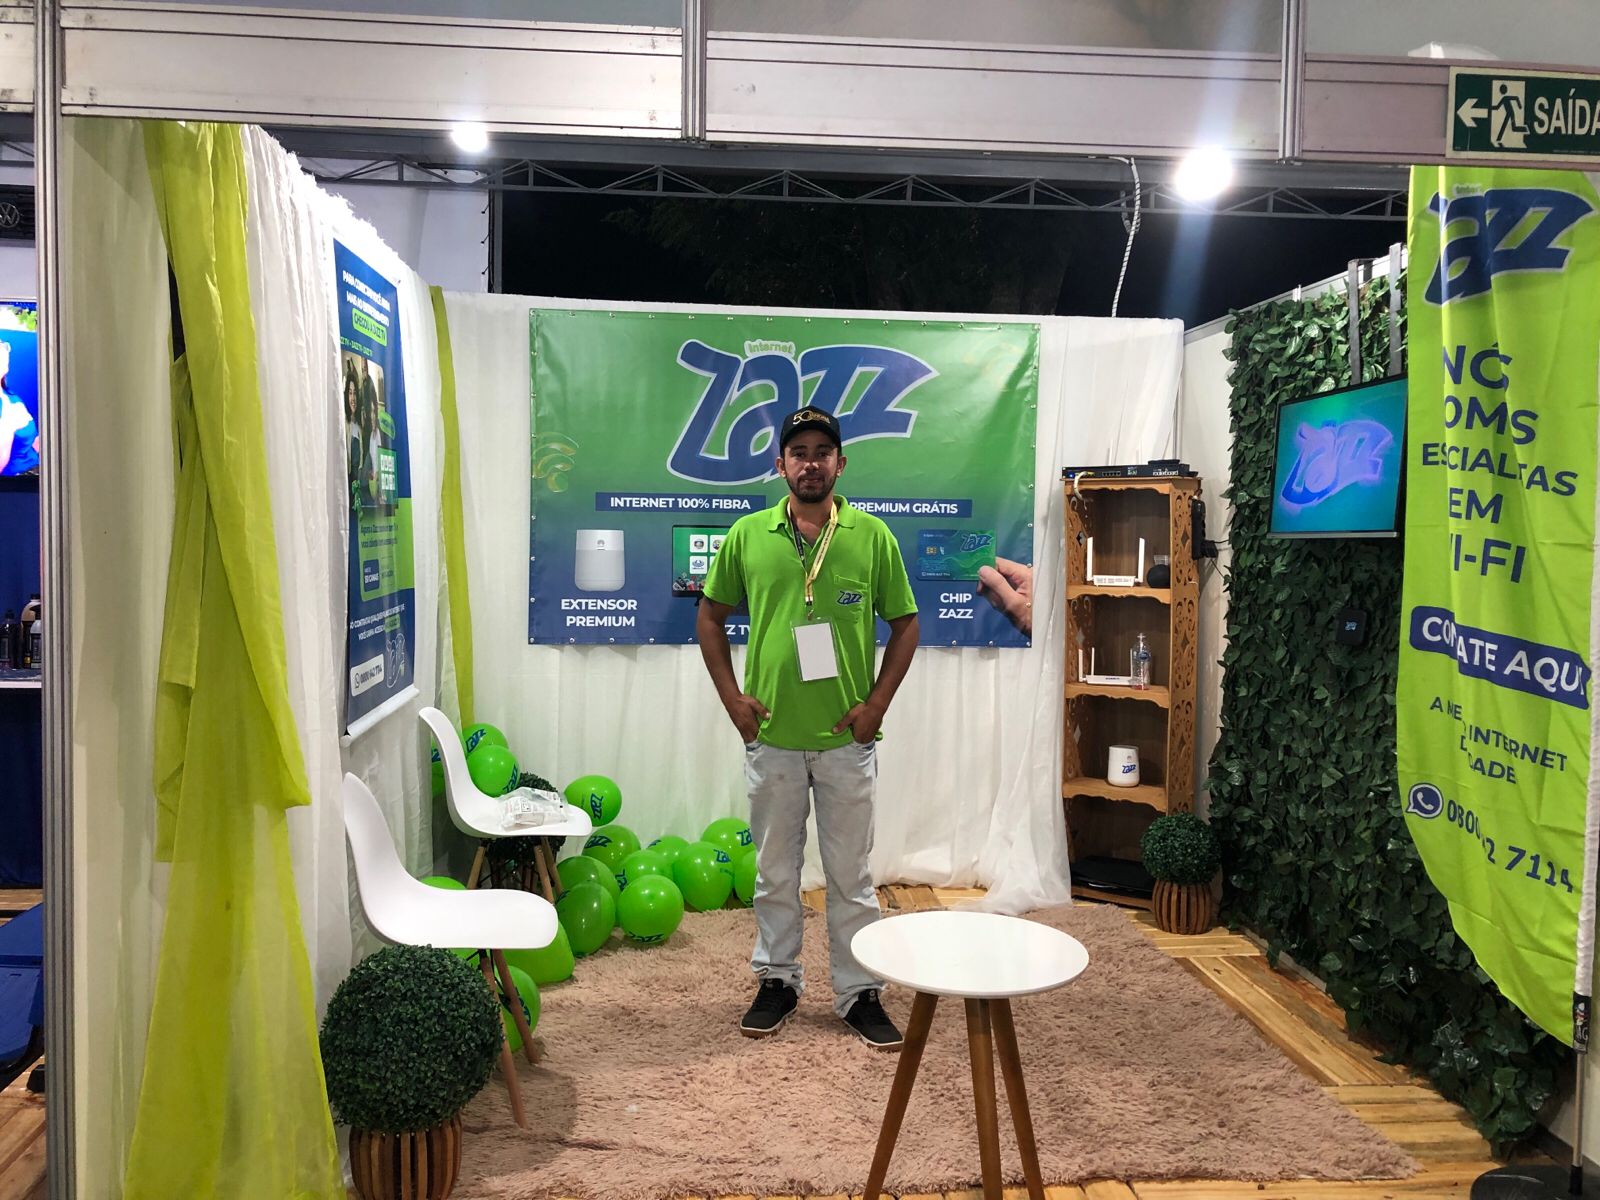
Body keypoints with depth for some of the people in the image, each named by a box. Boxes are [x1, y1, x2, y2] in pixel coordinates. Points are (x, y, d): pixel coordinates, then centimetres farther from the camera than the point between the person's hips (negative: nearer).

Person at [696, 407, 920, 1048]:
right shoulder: (747, 535, 0)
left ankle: (860, 991, 22)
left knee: (851, 873, 9)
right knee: (775, 869, 14)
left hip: (847, 738, -1)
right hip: (771, 737, 1)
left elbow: (905, 623, 3)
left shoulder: (872, 535, -2)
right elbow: (710, 616, 9)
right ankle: (777, 980, 30)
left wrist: (877, 702, -5)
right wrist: (732, 696, 0)